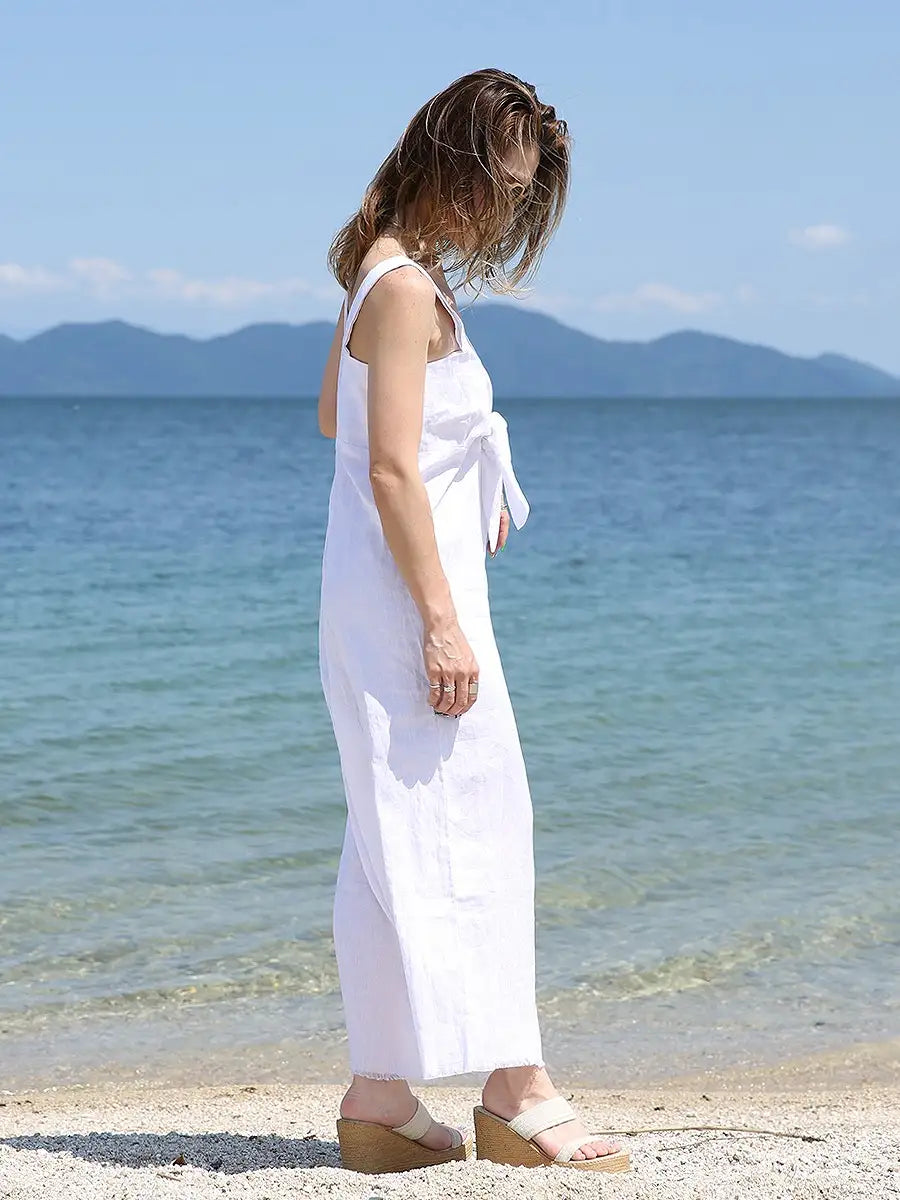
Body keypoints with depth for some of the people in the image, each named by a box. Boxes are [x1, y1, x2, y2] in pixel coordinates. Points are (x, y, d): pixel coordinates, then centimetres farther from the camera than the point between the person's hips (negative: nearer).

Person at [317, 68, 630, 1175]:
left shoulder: (387, 271, 15)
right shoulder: (408, 287, -15)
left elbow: (332, 416, 29)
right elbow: (393, 470, -21)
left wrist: (465, 472, 24)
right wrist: (441, 622, -21)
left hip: (380, 594, 10)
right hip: (409, 596, -10)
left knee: (399, 842, 10)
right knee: (465, 829, -6)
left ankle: (381, 1098, 13)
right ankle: (515, 1091, -1)